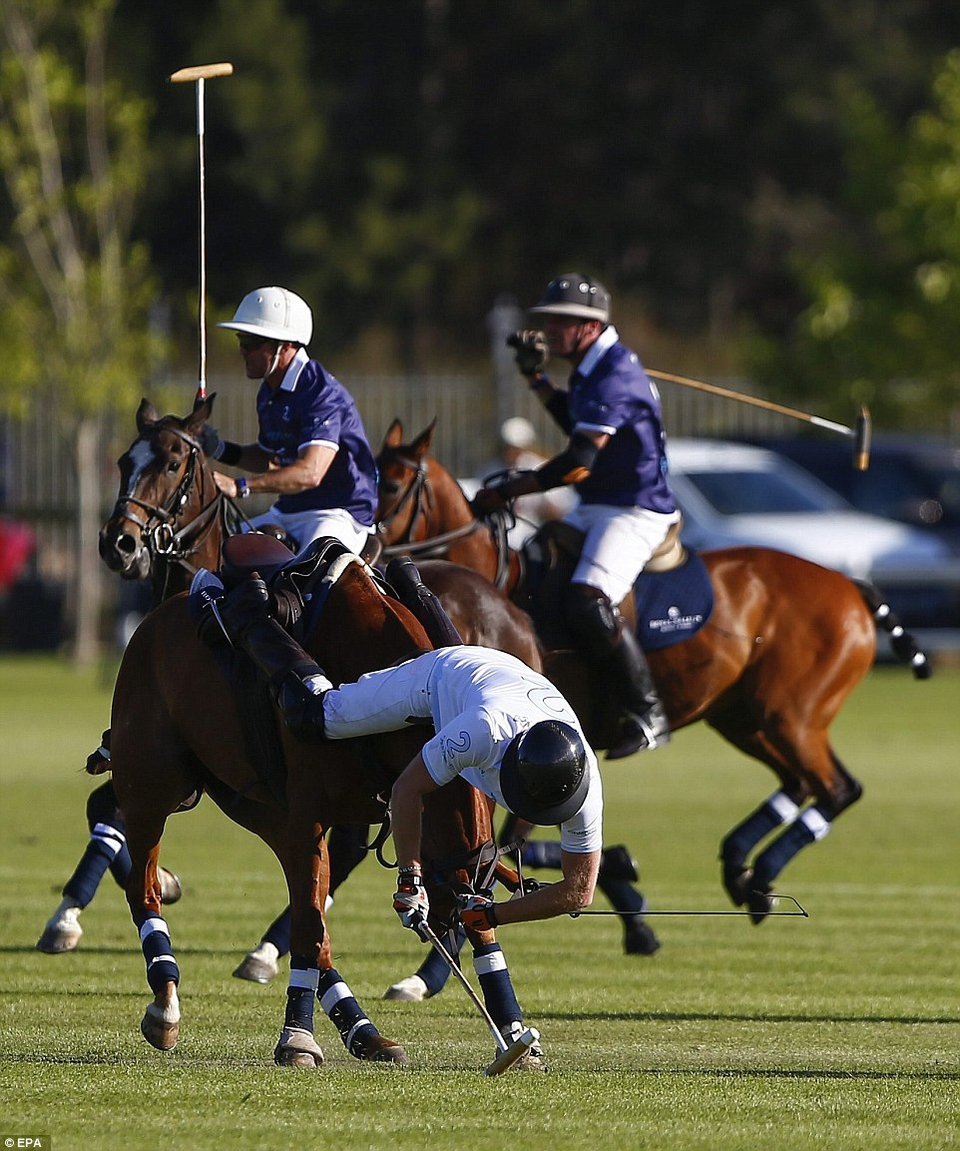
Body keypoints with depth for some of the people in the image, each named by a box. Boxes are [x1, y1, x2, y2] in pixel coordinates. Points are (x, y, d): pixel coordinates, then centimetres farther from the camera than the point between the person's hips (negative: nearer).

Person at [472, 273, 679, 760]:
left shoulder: (614, 375, -20)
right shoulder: (593, 370, 13)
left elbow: (580, 461, -27)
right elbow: (578, 424, 34)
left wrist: (508, 491, -24)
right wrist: (537, 377, 22)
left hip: (636, 512, -11)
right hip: (596, 508, 11)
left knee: (588, 602, -28)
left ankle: (647, 714, -21)